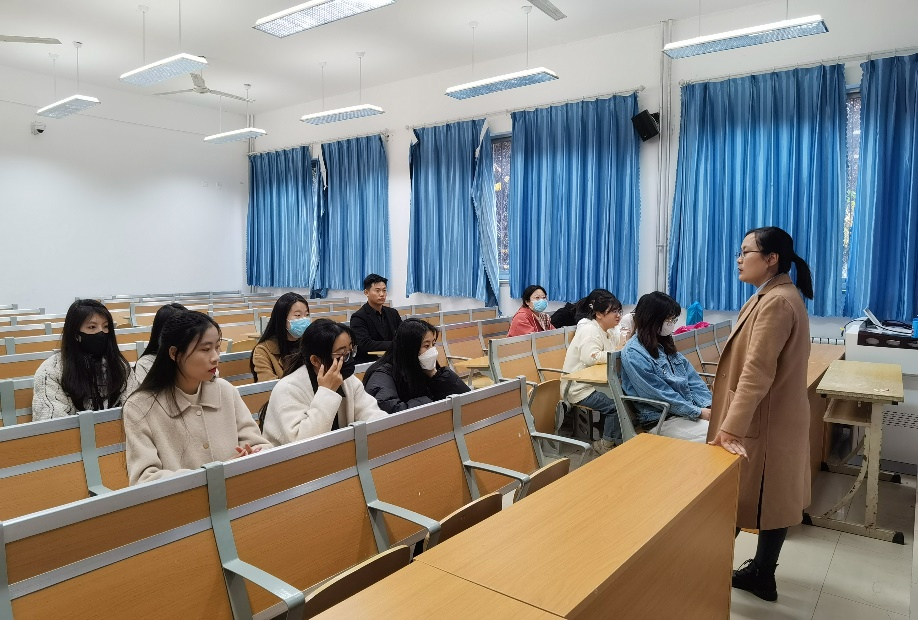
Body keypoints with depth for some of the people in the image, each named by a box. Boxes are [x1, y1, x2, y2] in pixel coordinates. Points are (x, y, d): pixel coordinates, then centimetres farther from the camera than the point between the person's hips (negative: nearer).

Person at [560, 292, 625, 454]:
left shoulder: (610, 331, 14)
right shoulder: (589, 330, -15)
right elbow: (591, 357, -30)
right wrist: (618, 353, -22)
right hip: (580, 388, -9)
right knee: (617, 404, -20)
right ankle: (606, 445, -3)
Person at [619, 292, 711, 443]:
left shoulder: (665, 345, 13)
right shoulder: (633, 354, -13)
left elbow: (693, 379, 10)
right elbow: (662, 395, -15)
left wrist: (709, 406, -6)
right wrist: (698, 412, -14)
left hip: (689, 409, 8)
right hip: (661, 421, -8)